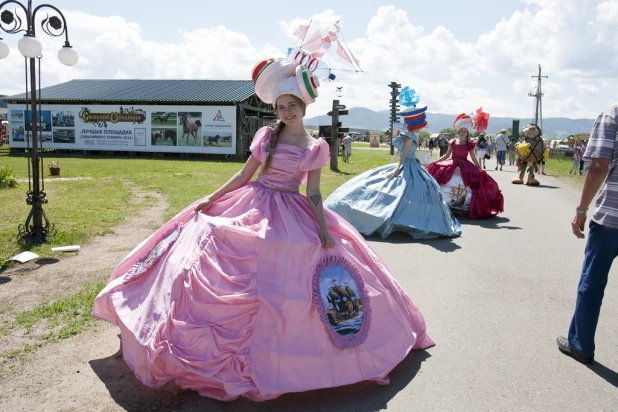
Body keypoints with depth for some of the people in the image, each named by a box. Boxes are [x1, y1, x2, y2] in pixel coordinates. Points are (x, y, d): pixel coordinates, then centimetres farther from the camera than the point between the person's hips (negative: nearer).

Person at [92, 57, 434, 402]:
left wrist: (323, 229, -13)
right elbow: (244, 174, 7)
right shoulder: (267, 135, 5)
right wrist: (211, 199, 2)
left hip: (291, 215, -1)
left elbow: (313, 193, -1)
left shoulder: (316, 147, 1)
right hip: (254, 205, 2)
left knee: (285, 279, -7)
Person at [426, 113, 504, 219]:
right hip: (451, 166, 0)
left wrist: (481, 170, 7)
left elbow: (473, 158, 10)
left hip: (465, 167, 0)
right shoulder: (453, 142, 5)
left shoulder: (469, 144, 5)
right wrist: (435, 162, 2)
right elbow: (447, 155, 10)